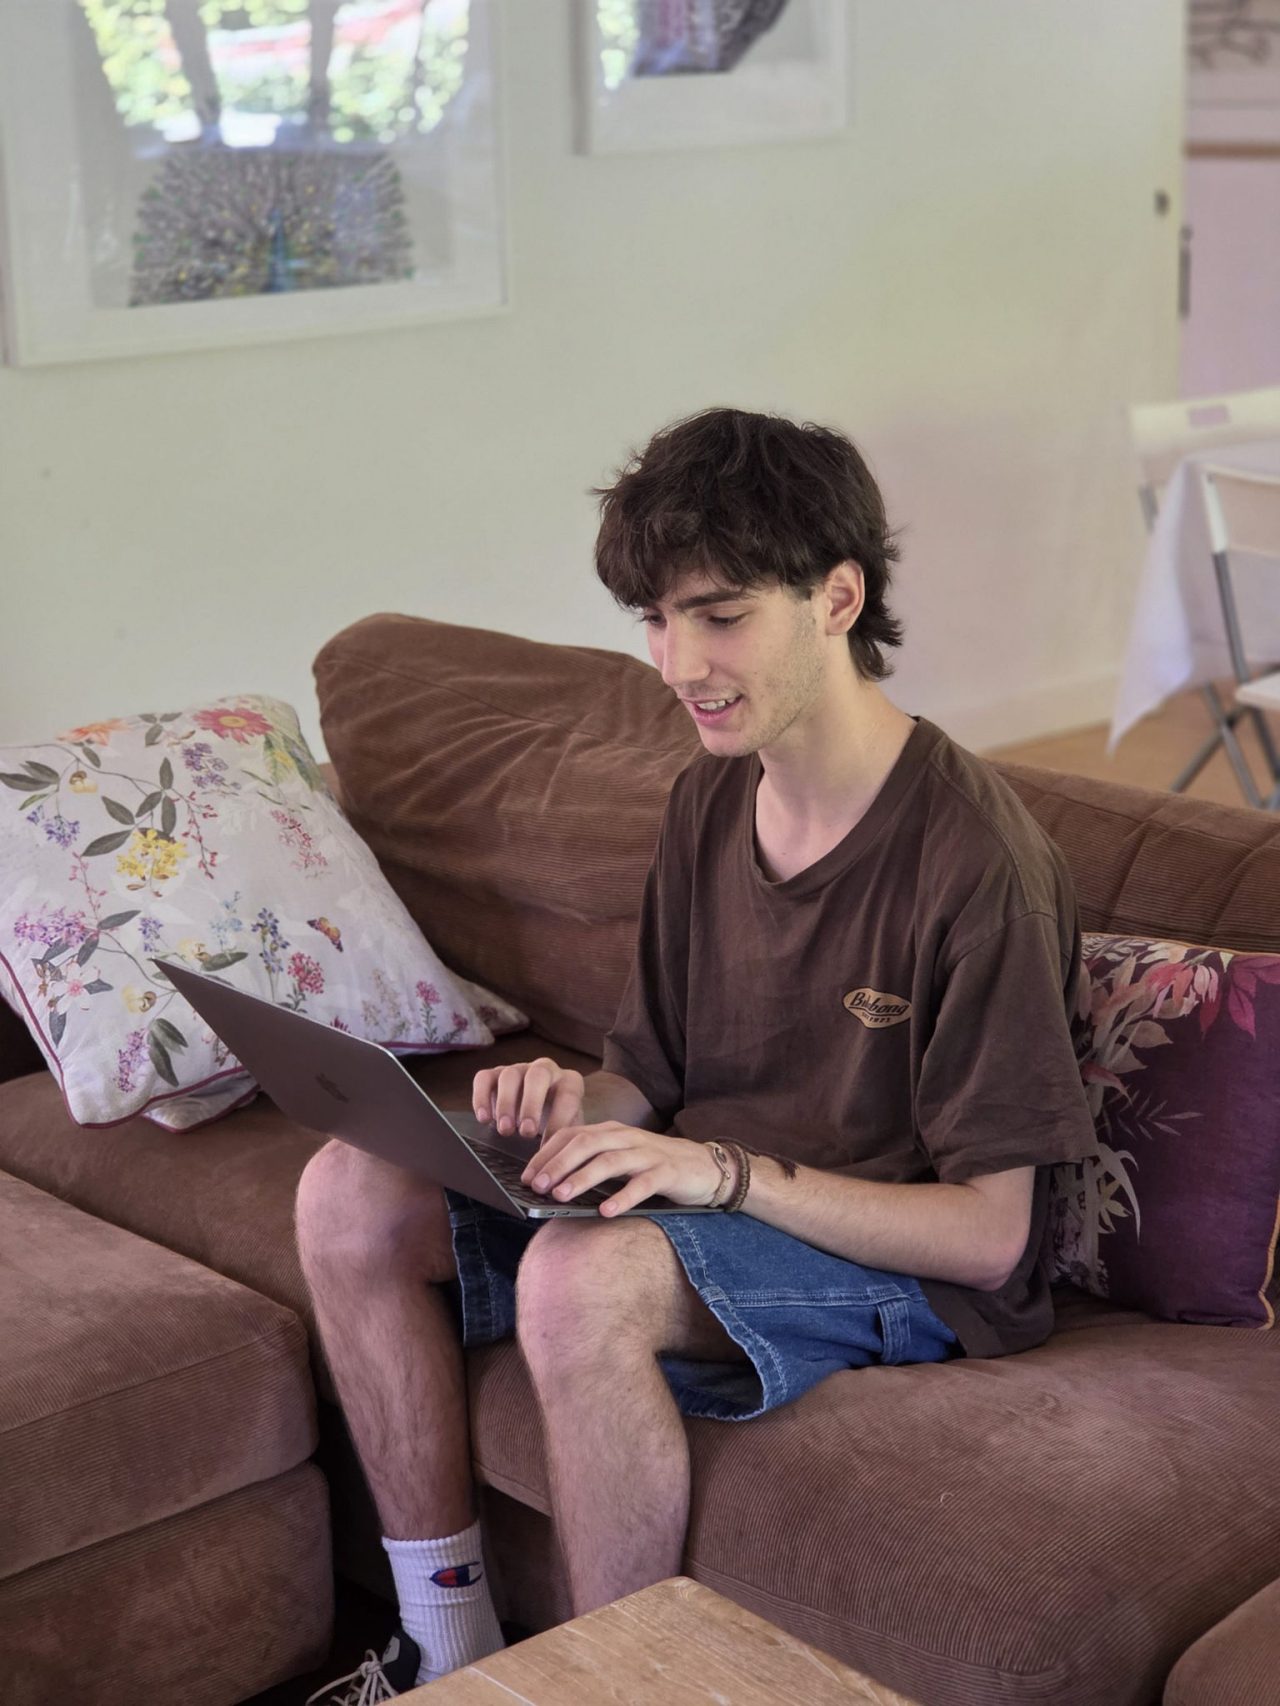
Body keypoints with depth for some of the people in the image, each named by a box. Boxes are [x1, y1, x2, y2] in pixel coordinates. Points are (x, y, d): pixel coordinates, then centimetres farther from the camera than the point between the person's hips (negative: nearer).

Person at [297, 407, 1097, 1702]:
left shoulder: (972, 856, -21)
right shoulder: (708, 797, 4)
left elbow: (992, 1236, -19)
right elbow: (657, 1080, 13)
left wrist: (730, 1169, -28)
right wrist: (586, 1101, -11)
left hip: (903, 1265, -8)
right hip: (704, 1212, 8)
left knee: (578, 1277, -35)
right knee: (350, 1196, -6)